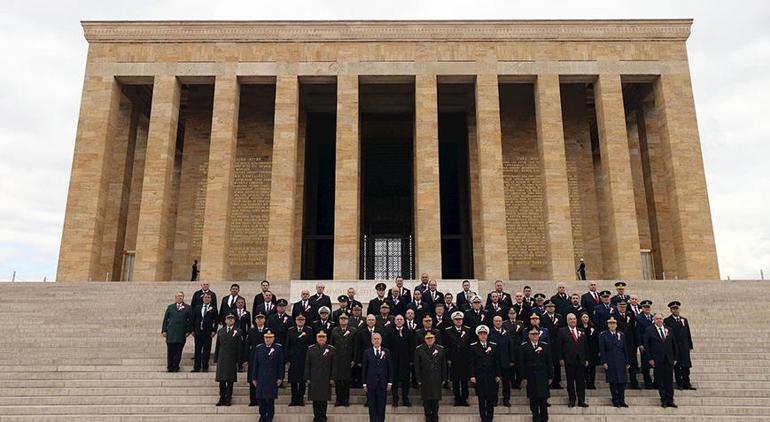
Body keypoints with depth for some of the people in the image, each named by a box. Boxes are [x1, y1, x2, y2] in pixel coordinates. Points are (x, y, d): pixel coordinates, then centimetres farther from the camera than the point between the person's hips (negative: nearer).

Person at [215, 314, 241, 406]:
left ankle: (228, 399, 9)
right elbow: (218, 345, 12)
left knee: (230, 380, 1)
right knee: (221, 380, 3)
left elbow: (239, 346, -1)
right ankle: (222, 399, 11)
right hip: (222, 359, 3)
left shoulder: (238, 331, 1)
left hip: (232, 359, -3)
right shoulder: (220, 331, 12)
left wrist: (238, 360, -6)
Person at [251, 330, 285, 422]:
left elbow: (281, 364, -1)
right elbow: (255, 364, 8)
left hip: (272, 379, -2)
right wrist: (254, 378, 6)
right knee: (261, 399, 4)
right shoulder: (259, 348, 6)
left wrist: (280, 378, -4)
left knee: (270, 399, -2)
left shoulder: (278, 348, -1)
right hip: (261, 378, 2)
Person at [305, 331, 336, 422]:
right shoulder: (310, 349, 3)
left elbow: (333, 365, 2)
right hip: (314, 379, 1)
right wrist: (307, 378, -1)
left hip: (326, 380, 0)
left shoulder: (331, 349, 2)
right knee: (315, 400, 5)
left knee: (324, 400, 4)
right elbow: (307, 365, 4)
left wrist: (332, 378, -3)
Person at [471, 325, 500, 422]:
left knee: (491, 399, 2)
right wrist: (472, 376, -7)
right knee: (481, 399, 4)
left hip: (491, 376, 2)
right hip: (479, 377, -1)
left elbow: (497, 362, 7)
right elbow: (472, 362, -1)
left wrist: (497, 375, 3)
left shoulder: (493, 346, 6)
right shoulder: (473, 346, 0)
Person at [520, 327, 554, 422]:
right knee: (533, 399, 6)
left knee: (543, 398, 3)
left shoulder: (545, 346, 3)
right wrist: (523, 377, -5)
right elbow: (521, 363, -2)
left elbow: (549, 362, 5)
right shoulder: (524, 346, -1)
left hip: (543, 377, 1)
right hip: (531, 377, 0)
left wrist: (550, 376, 3)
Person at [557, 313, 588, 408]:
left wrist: (586, 359, 8)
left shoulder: (581, 331, 11)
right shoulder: (562, 331, 0)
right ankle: (572, 400, 13)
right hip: (569, 360, -3)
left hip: (580, 360, 3)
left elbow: (585, 346, 13)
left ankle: (581, 401, 12)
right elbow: (559, 346, -2)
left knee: (581, 381, 5)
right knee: (570, 381, 4)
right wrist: (561, 358, -7)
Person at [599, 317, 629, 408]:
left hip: (621, 362, 3)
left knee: (622, 382, 1)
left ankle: (621, 400, 12)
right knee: (613, 382, 1)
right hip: (610, 362, -3)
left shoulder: (621, 335, 11)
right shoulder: (603, 335, 0)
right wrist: (604, 362, -10)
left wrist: (627, 362, 6)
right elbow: (602, 350, -4)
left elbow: (625, 349, 11)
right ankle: (615, 401, 10)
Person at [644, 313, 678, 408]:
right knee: (660, 381, 1)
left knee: (669, 380, 6)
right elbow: (646, 346, -2)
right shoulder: (649, 330, -1)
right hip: (657, 360, -3)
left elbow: (674, 345, 13)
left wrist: (675, 357, 7)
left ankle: (670, 400, 12)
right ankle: (664, 400, 8)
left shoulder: (669, 330, 11)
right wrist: (650, 359, -8)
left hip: (669, 359, 3)